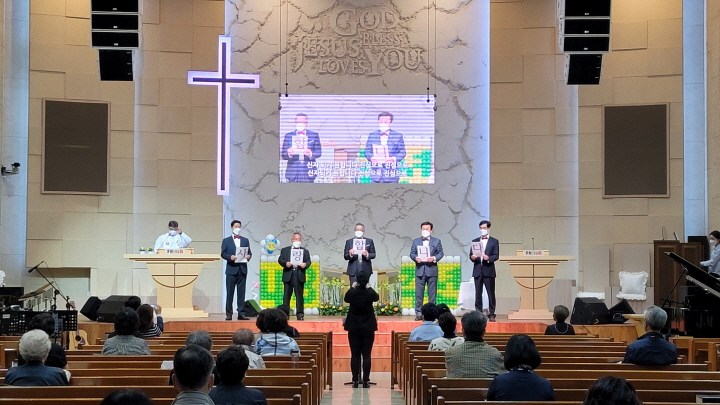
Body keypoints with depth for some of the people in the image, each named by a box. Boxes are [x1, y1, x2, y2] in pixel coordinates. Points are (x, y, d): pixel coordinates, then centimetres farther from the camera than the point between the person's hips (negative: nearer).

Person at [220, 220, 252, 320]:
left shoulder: (245, 240, 15)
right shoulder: (226, 240, 8)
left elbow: (249, 252, 11)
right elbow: (223, 253, 1)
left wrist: (248, 256, -11)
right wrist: (230, 257, -18)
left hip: (242, 269, 2)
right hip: (231, 269, -2)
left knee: (241, 292, 1)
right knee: (230, 293, -1)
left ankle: (241, 313, 3)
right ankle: (228, 314, 4)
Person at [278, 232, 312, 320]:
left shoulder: (305, 251, 14)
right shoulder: (285, 250, 12)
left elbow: (308, 261, 5)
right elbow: (280, 260, 4)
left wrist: (305, 264, -17)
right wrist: (285, 263, -15)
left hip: (299, 276, 0)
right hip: (288, 275, 0)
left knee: (299, 295, 0)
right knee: (287, 295, 1)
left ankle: (300, 314, 1)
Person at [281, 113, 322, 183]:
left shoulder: (314, 135, 8)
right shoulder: (288, 136, 9)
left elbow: (319, 152, 5)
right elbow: (284, 155, 6)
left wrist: (311, 153, -18)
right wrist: (289, 154, -19)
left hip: (308, 174, 0)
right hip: (293, 173, 0)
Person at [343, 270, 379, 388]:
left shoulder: (352, 293, -11)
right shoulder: (370, 293, -12)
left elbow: (346, 299, 13)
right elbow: (376, 298, 13)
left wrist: (352, 287, 24)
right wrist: (369, 288, 25)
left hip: (354, 328, 0)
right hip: (368, 328, 0)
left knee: (355, 355, 5)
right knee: (367, 355, 3)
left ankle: (355, 381, 4)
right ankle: (366, 381, 0)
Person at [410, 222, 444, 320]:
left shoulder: (437, 241, 9)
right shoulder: (416, 241, 14)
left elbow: (440, 253, 2)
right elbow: (412, 253, 8)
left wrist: (434, 258, -17)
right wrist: (415, 258, -14)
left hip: (432, 270, -1)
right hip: (420, 270, 1)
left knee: (432, 293, 2)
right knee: (419, 293, -2)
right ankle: (418, 313, 1)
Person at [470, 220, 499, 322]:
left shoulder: (494, 241, 6)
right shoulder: (475, 241, 15)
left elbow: (496, 256, -1)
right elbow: (471, 255, 11)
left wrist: (489, 258, -20)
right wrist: (472, 257, -11)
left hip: (489, 270, -3)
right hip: (477, 270, 3)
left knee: (491, 294, -2)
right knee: (478, 294, 3)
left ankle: (491, 314, 1)